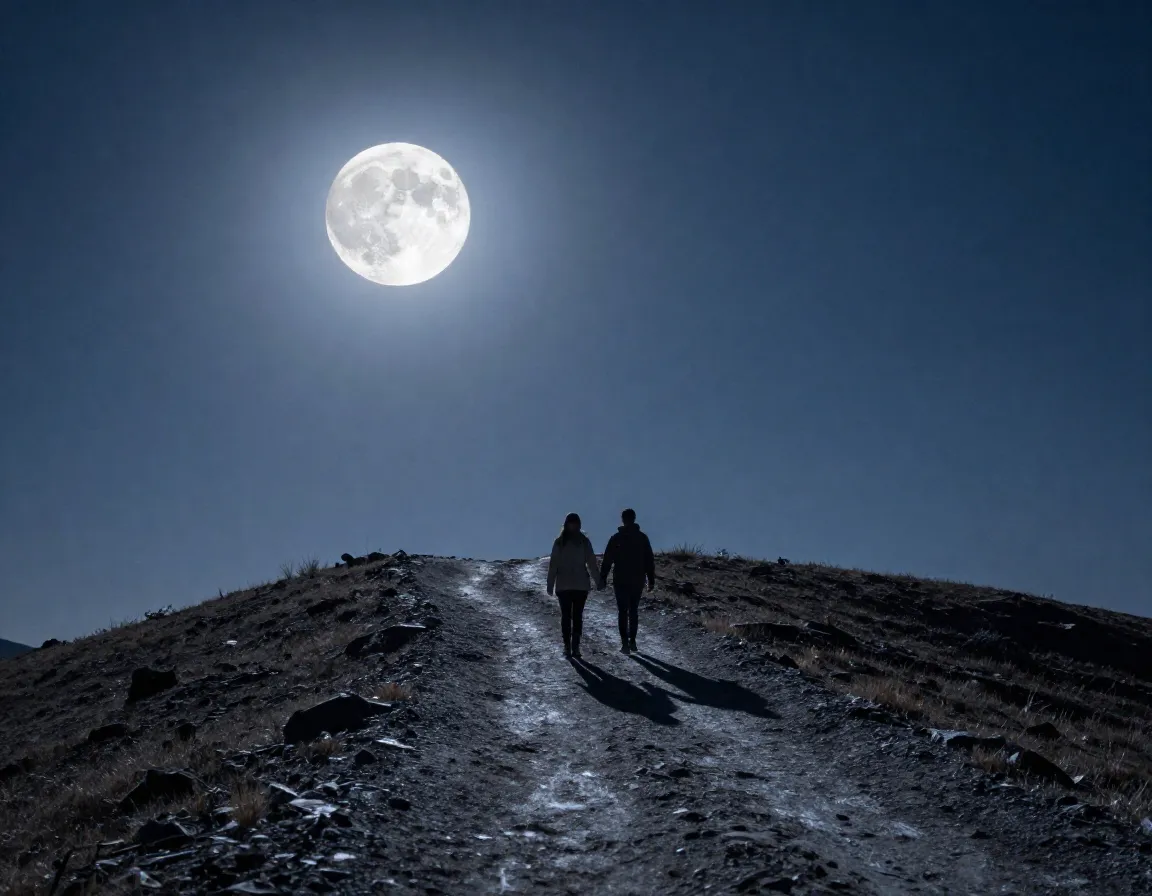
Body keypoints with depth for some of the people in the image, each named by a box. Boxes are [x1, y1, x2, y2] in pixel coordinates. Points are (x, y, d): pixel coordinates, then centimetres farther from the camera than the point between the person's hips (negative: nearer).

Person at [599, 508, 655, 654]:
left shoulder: (616, 538, -5)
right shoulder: (642, 538, 2)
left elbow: (607, 560, -5)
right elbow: (650, 561, 4)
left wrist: (603, 579, 0)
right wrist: (651, 580, 10)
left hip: (621, 581, -2)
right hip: (638, 581, 2)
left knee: (623, 611, 0)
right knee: (634, 611, 14)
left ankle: (625, 642, -9)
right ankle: (632, 641, 14)